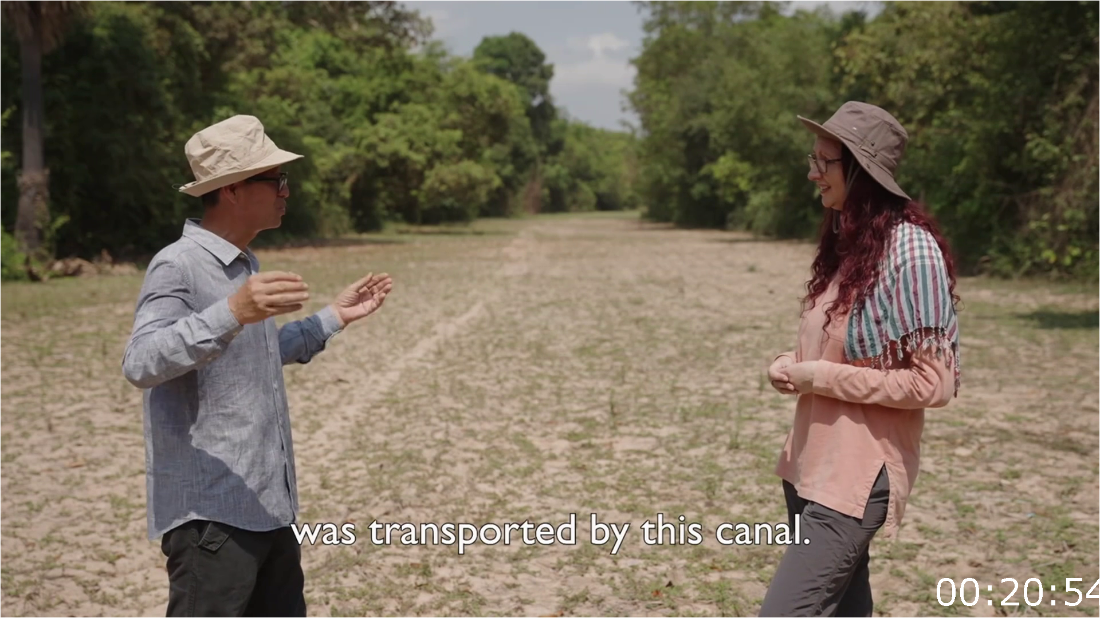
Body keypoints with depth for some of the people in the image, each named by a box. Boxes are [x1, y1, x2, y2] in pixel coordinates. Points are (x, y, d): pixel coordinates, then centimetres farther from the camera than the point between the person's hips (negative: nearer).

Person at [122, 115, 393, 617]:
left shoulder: (244, 264, 13)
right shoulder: (178, 266, -15)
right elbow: (140, 364, -30)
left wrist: (333, 318, 25)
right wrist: (232, 312, -42)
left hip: (267, 506, 9)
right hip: (211, 513, -9)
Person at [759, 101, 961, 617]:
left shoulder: (909, 249, -17)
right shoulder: (847, 240, 8)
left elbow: (933, 383, -18)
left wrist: (822, 378, -17)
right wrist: (794, 366, 1)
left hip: (857, 475, -9)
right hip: (812, 465, 9)